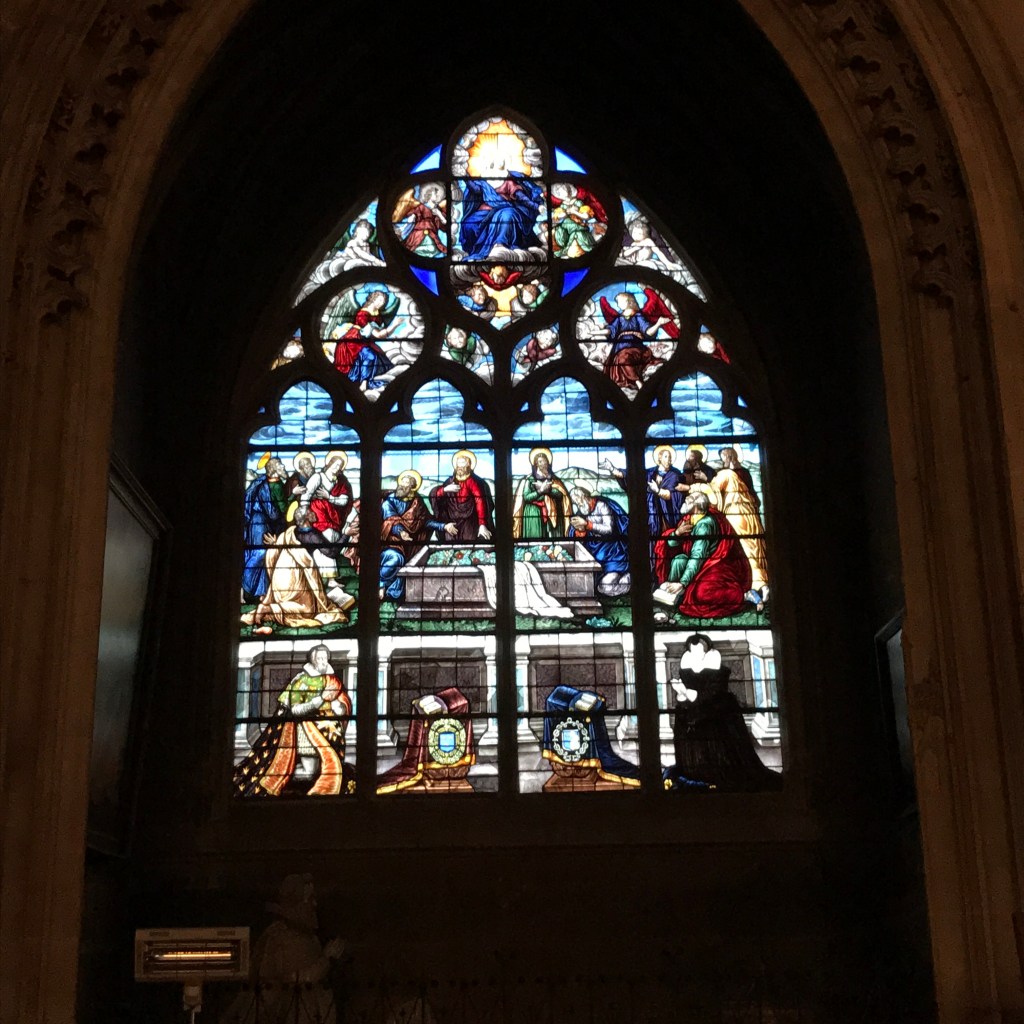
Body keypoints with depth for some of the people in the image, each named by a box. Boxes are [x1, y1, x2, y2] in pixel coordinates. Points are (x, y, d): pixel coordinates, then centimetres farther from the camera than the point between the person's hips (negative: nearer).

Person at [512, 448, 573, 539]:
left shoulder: (552, 478, 11)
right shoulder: (530, 479, 0)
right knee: (535, 539, -8)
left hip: (551, 513, 3)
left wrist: (548, 489, -12)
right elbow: (526, 497, -7)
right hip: (534, 514, -3)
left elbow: (560, 494, 1)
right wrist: (540, 491, -14)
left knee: (552, 538, -2)